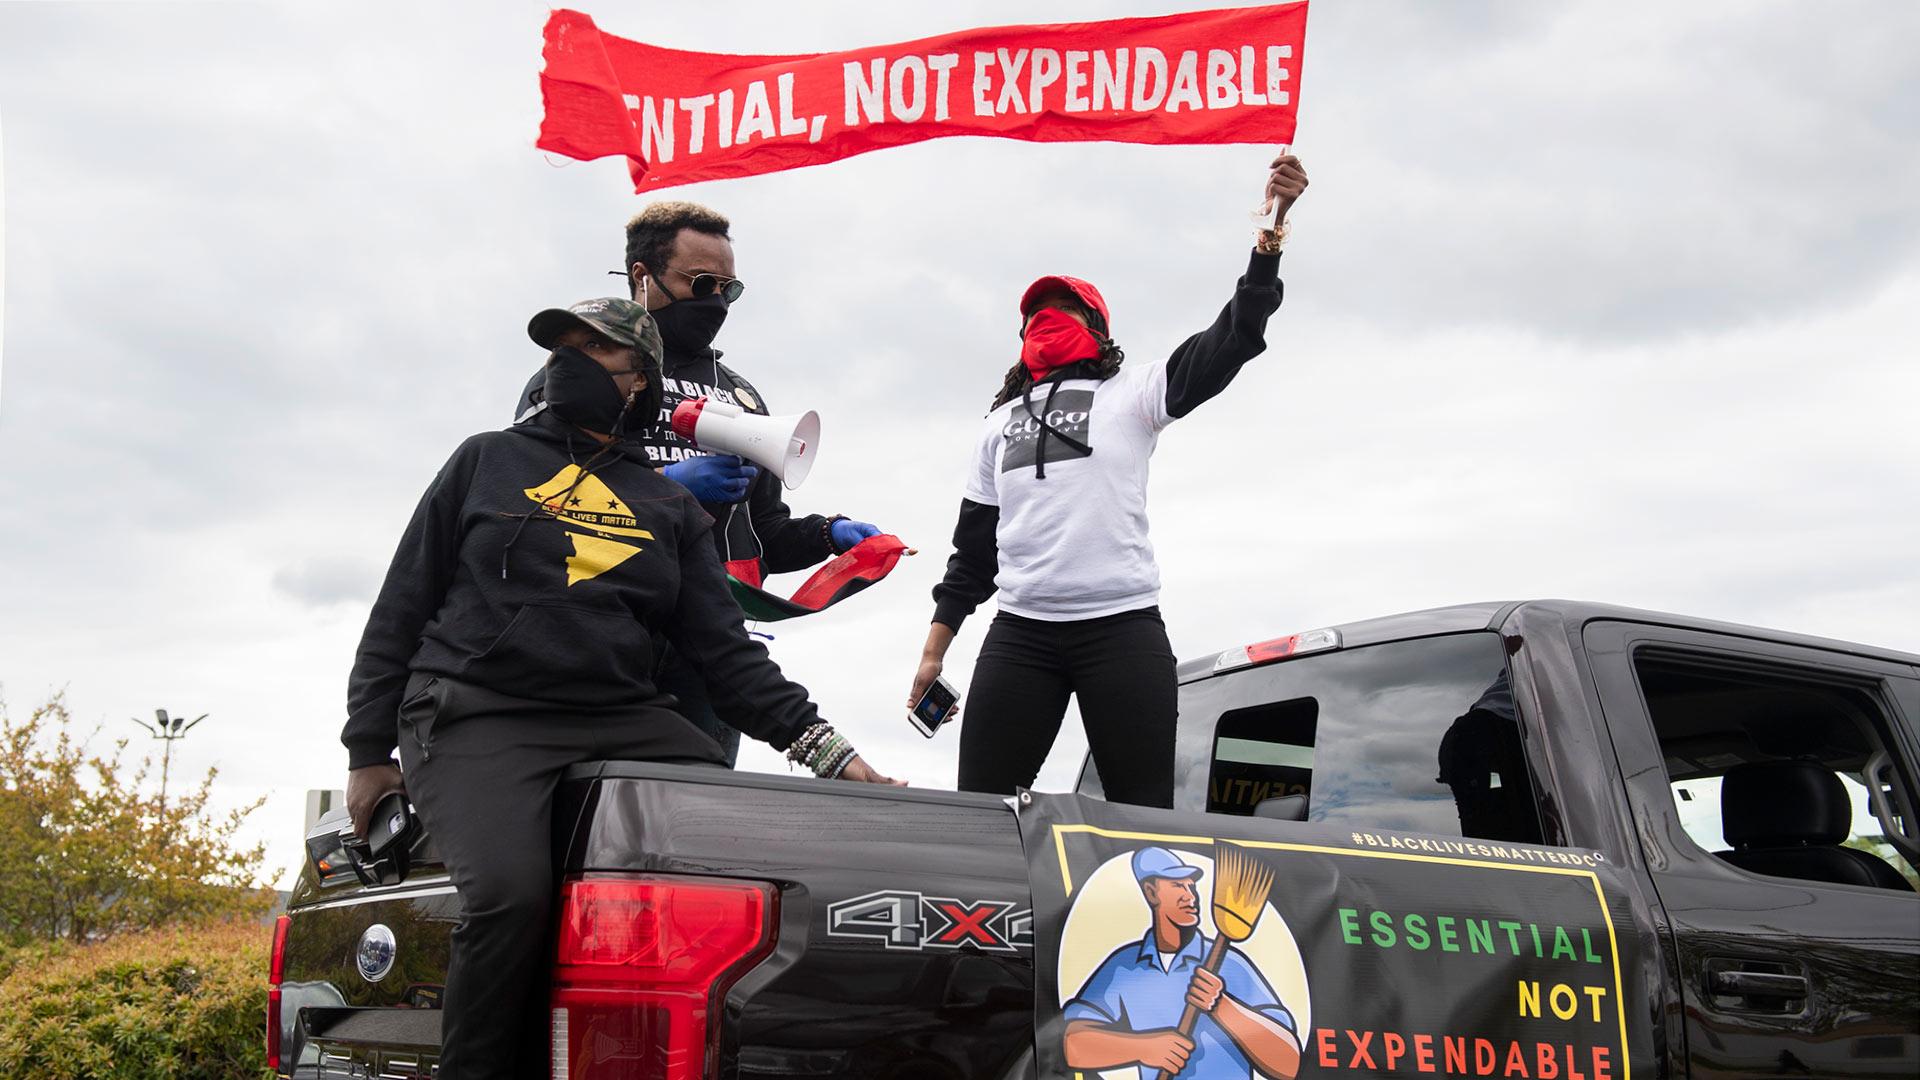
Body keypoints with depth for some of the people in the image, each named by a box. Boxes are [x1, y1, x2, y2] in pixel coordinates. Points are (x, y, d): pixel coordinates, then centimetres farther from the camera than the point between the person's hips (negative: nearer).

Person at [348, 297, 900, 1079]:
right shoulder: (487, 462, 15)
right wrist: (369, 749, 5)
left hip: (620, 720, 3)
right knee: (511, 892, -32)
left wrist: (820, 746, -1)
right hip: (476, 715, -3)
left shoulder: (670, 509, 20)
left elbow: (725, 651, 13)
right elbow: (400, 610, 13)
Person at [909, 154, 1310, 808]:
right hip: (1020, 632, 4)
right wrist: (935, 649, 18)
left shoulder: (1130, 395, 11)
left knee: (1144, 817, -8)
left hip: (1124, 626, -3)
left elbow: (1227, 344, -3)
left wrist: (1270, 237, -16)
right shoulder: (1002, 422, 23)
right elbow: (973, 547, 24)